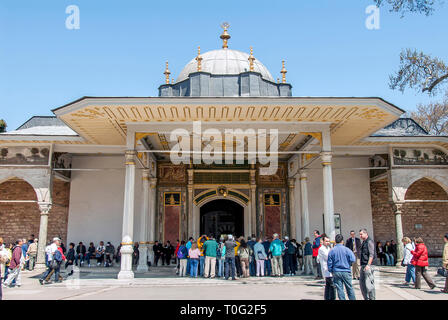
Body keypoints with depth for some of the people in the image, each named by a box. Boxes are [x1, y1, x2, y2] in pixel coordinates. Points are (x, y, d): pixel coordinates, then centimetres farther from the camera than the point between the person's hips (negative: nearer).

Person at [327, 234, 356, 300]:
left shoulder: (332, 251, -2)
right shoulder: (346, 249, -7)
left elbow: (329, 262, 0)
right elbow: (353, 259, -13)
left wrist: (331, 271, 13)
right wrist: (348, 264, 7)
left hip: (336, 272, 1)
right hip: (346, 272, -1)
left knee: (339, 289, 6)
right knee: (349, 288, 10)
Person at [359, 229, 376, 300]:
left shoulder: (369, 241, -10)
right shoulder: (363, 242, 18)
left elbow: (371, 254, -17)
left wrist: (368, 265, -23)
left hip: (368, 265, -9)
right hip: (363, 265, 9)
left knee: (369, 283, -8)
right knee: (362, 283, 10)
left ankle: (372, 298, 0)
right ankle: (366, 298, 17)